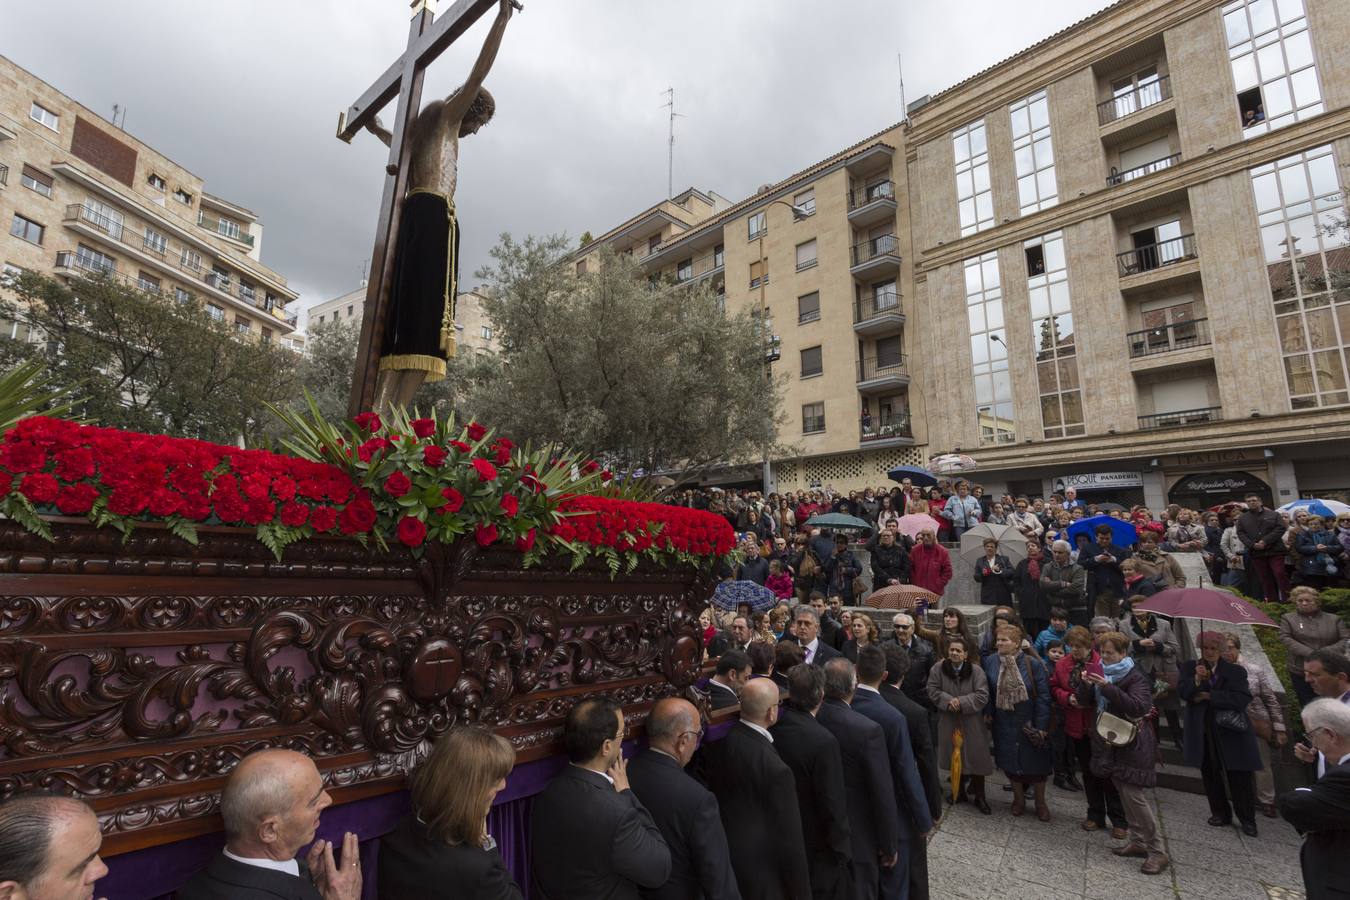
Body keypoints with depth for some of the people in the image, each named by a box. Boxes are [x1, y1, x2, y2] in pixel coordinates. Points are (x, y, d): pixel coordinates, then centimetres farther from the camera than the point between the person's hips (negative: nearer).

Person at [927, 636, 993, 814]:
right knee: (955, 758, 12)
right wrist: (948, 700, -21)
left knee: (976, 758, 3)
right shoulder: (938, 669, -7)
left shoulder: (976, 671, -10)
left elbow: (982, 696, -14)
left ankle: (979, 796, 19)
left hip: (972, 724, -1)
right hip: (949, 722, 1)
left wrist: (961, 702, -21)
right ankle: (959, 791, 30)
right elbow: (933, 691, -6)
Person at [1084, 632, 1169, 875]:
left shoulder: (1135, 677, -12)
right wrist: (1087, 684, -1)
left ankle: (1157, 852, 0)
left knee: (1133, 794, -9)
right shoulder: (1104, 674, 8)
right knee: (1125, 793, 12)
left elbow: (1138, 707, -29)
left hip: (1131, 745, -7)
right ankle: (1138, 841, 24)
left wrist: (1107, 688, -36)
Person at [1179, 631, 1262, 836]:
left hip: (1231, 732, -2)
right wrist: (1197, 679, -26)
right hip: (1203, 732, 2)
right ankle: (1220, 813, 27)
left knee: (1239, 777, 3)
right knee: (1210, 775, 12)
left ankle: (1248, 819, 20)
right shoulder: (1189, 667, 4)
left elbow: (1243, 698, -13)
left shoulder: (1236, 671, -1)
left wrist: (1209, 696, -14)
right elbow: (1182, 691, -9)